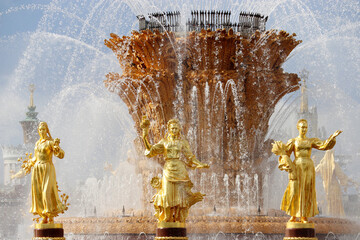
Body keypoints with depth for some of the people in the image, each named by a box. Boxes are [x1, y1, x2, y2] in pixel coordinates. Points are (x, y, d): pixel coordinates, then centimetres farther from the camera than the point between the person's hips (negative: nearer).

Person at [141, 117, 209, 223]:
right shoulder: (164, 141, 12)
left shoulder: (183, 142, 9)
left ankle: (179, 220, -4)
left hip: (180, 170, -1)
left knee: (179, 194, -6)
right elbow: (151, 150, 8)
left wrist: (200, 165, -4)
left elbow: (190, 157, 9)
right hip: (168, 169, 1)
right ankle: (167, 219, -2)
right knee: (167, 194, -6)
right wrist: (145, 137, -1)